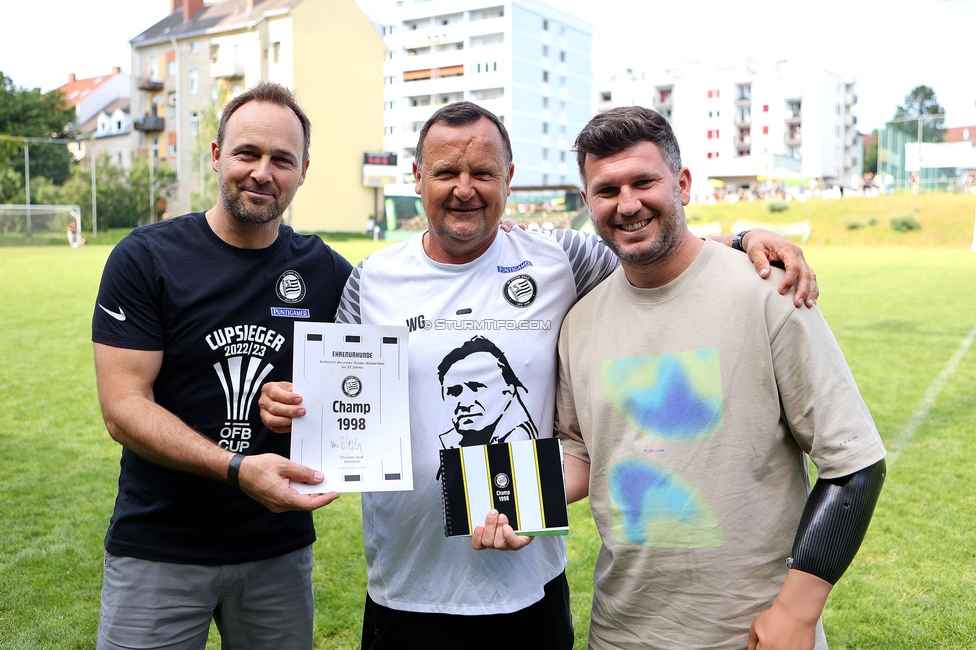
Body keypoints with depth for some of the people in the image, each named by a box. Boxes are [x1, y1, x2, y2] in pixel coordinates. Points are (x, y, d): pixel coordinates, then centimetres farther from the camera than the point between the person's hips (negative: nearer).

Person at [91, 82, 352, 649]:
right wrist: (237, 468, -26)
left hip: (281, 549, 3)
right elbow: (123, 408, -13)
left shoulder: (328, 273, 1)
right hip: (158, 552, -2)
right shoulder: (145, 259, -7)